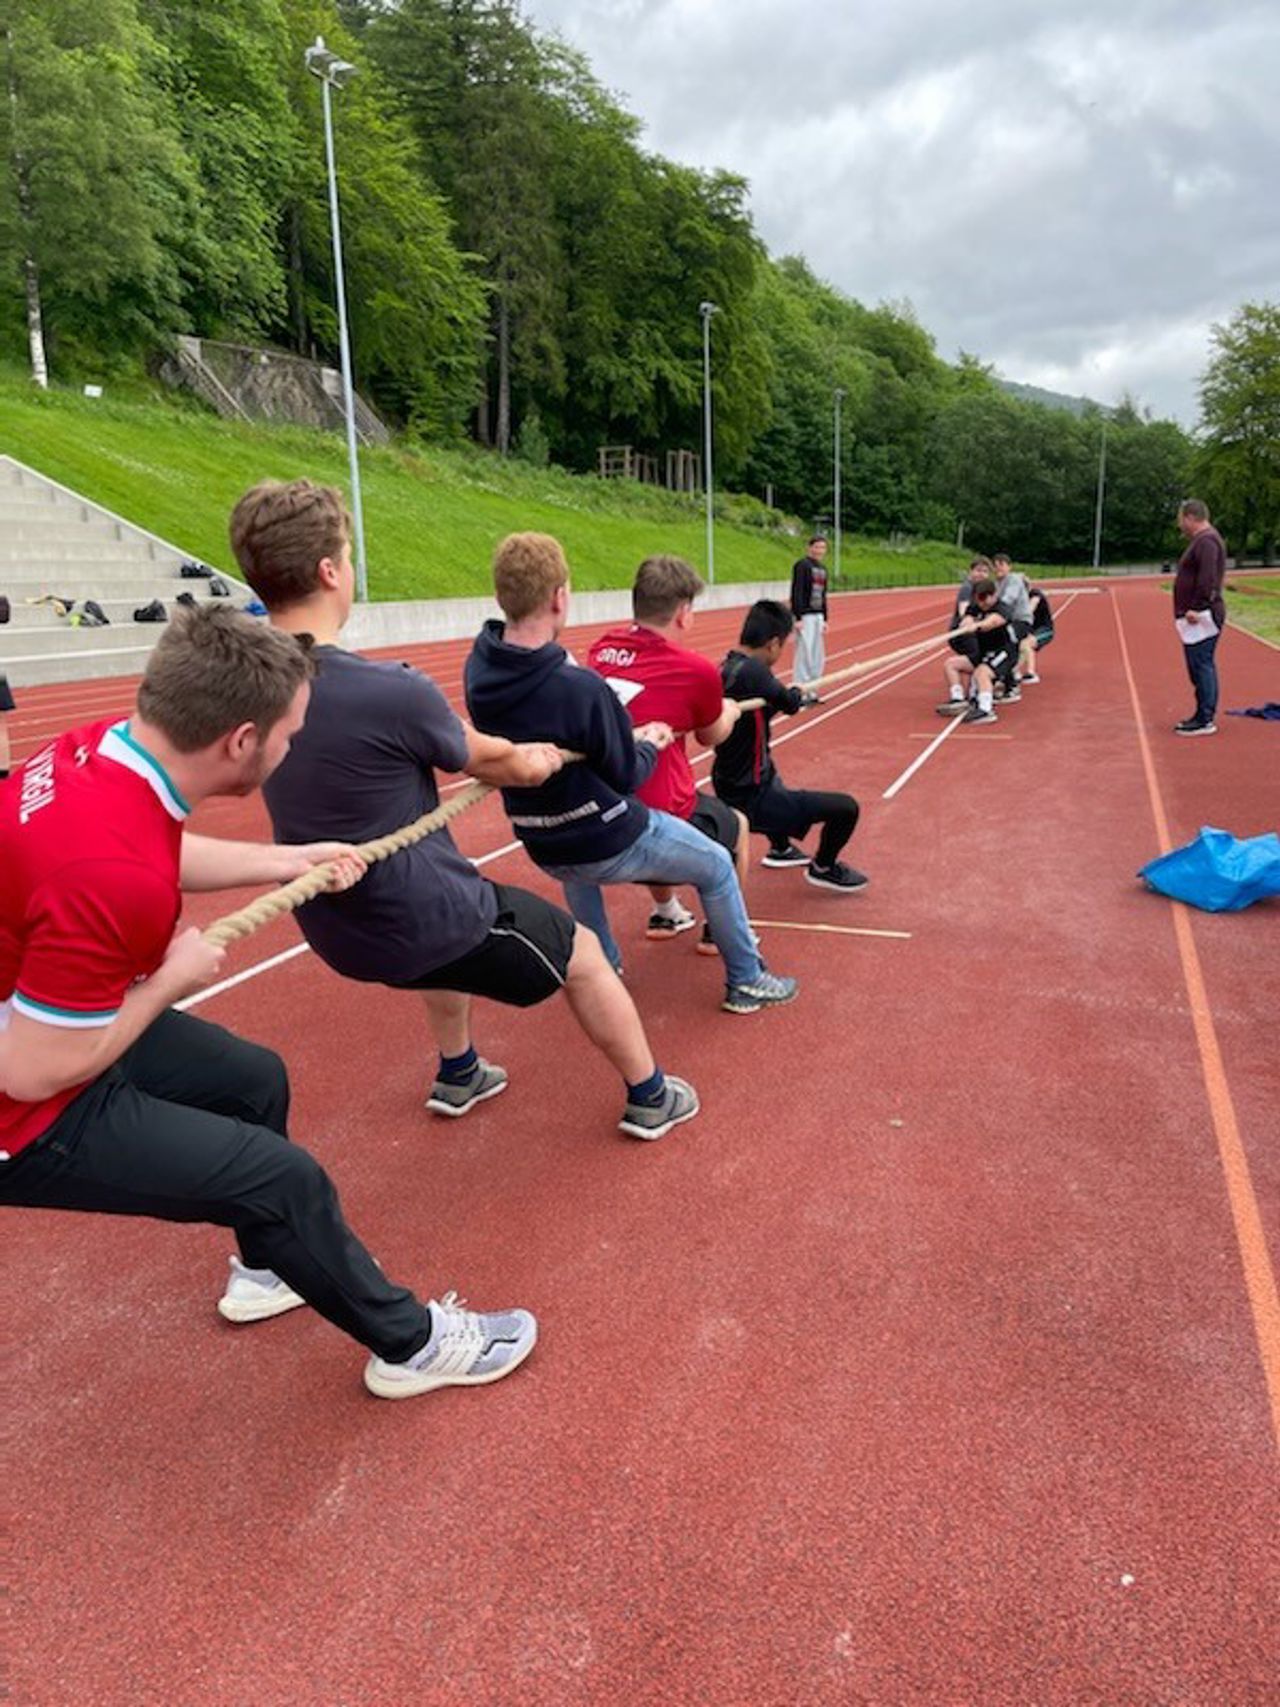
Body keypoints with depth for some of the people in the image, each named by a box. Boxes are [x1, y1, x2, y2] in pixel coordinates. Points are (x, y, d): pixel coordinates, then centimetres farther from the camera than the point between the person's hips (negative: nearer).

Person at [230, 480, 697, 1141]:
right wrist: (539, 761, 15)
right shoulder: (392, 692, -28)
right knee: (583, 954, 16)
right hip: (427, 923, -7)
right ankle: (650, 1098, 33)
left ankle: (458, 1074, 50)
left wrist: (515, 758, 12)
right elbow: (489, 760, -8)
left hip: (337, 931, 7)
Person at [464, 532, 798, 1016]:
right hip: (611, 845, -6)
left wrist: (624, 735, 6)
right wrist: (651, 743, 6)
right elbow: (626, 777, -16)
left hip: (543, 849, 6)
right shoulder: (579, 688, -30)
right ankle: (746, 980, 30)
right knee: (718, 867, 18)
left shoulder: (478, 669, -10)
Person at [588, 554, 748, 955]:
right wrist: (729, 712, 30)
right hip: (660, 812, -5)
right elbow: (710, 737, 9)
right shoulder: (697, 669, -12)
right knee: (736, 827, 26)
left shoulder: (603, 647, 1)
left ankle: (666, 914, 53)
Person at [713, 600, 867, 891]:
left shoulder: (726, 667, 2)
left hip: (729, 788, 10)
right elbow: (790, 703, -16)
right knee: (846, 808, -6)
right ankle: (823, 868, 21)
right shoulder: (751, 671, -26)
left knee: (774, 779, 43)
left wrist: (798, 696, 8)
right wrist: (800, 694, 5)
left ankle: (780, 849, 62)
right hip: (752, 801, -10)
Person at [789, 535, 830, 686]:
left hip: (818, 616, 8)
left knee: (818, 656, 9)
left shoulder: (823, 568, 15)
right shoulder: (802, 565, -9)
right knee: (804, 653, -8)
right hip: (804, 616, -8)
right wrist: (798, 618, -20)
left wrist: (824, 619, 16)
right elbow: (796, 593, -15)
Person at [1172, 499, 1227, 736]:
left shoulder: (1206, 541, -14)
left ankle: (1204, 720, -7)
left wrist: (1196, 608, -26)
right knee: (1204, 666, 14)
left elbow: (1207, 578, -25)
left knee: (1201, 666, -9)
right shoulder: (1203, 539, 19)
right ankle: (1205, 715, 22)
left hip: (1201, 616, -11)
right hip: (1199, 615, 11)